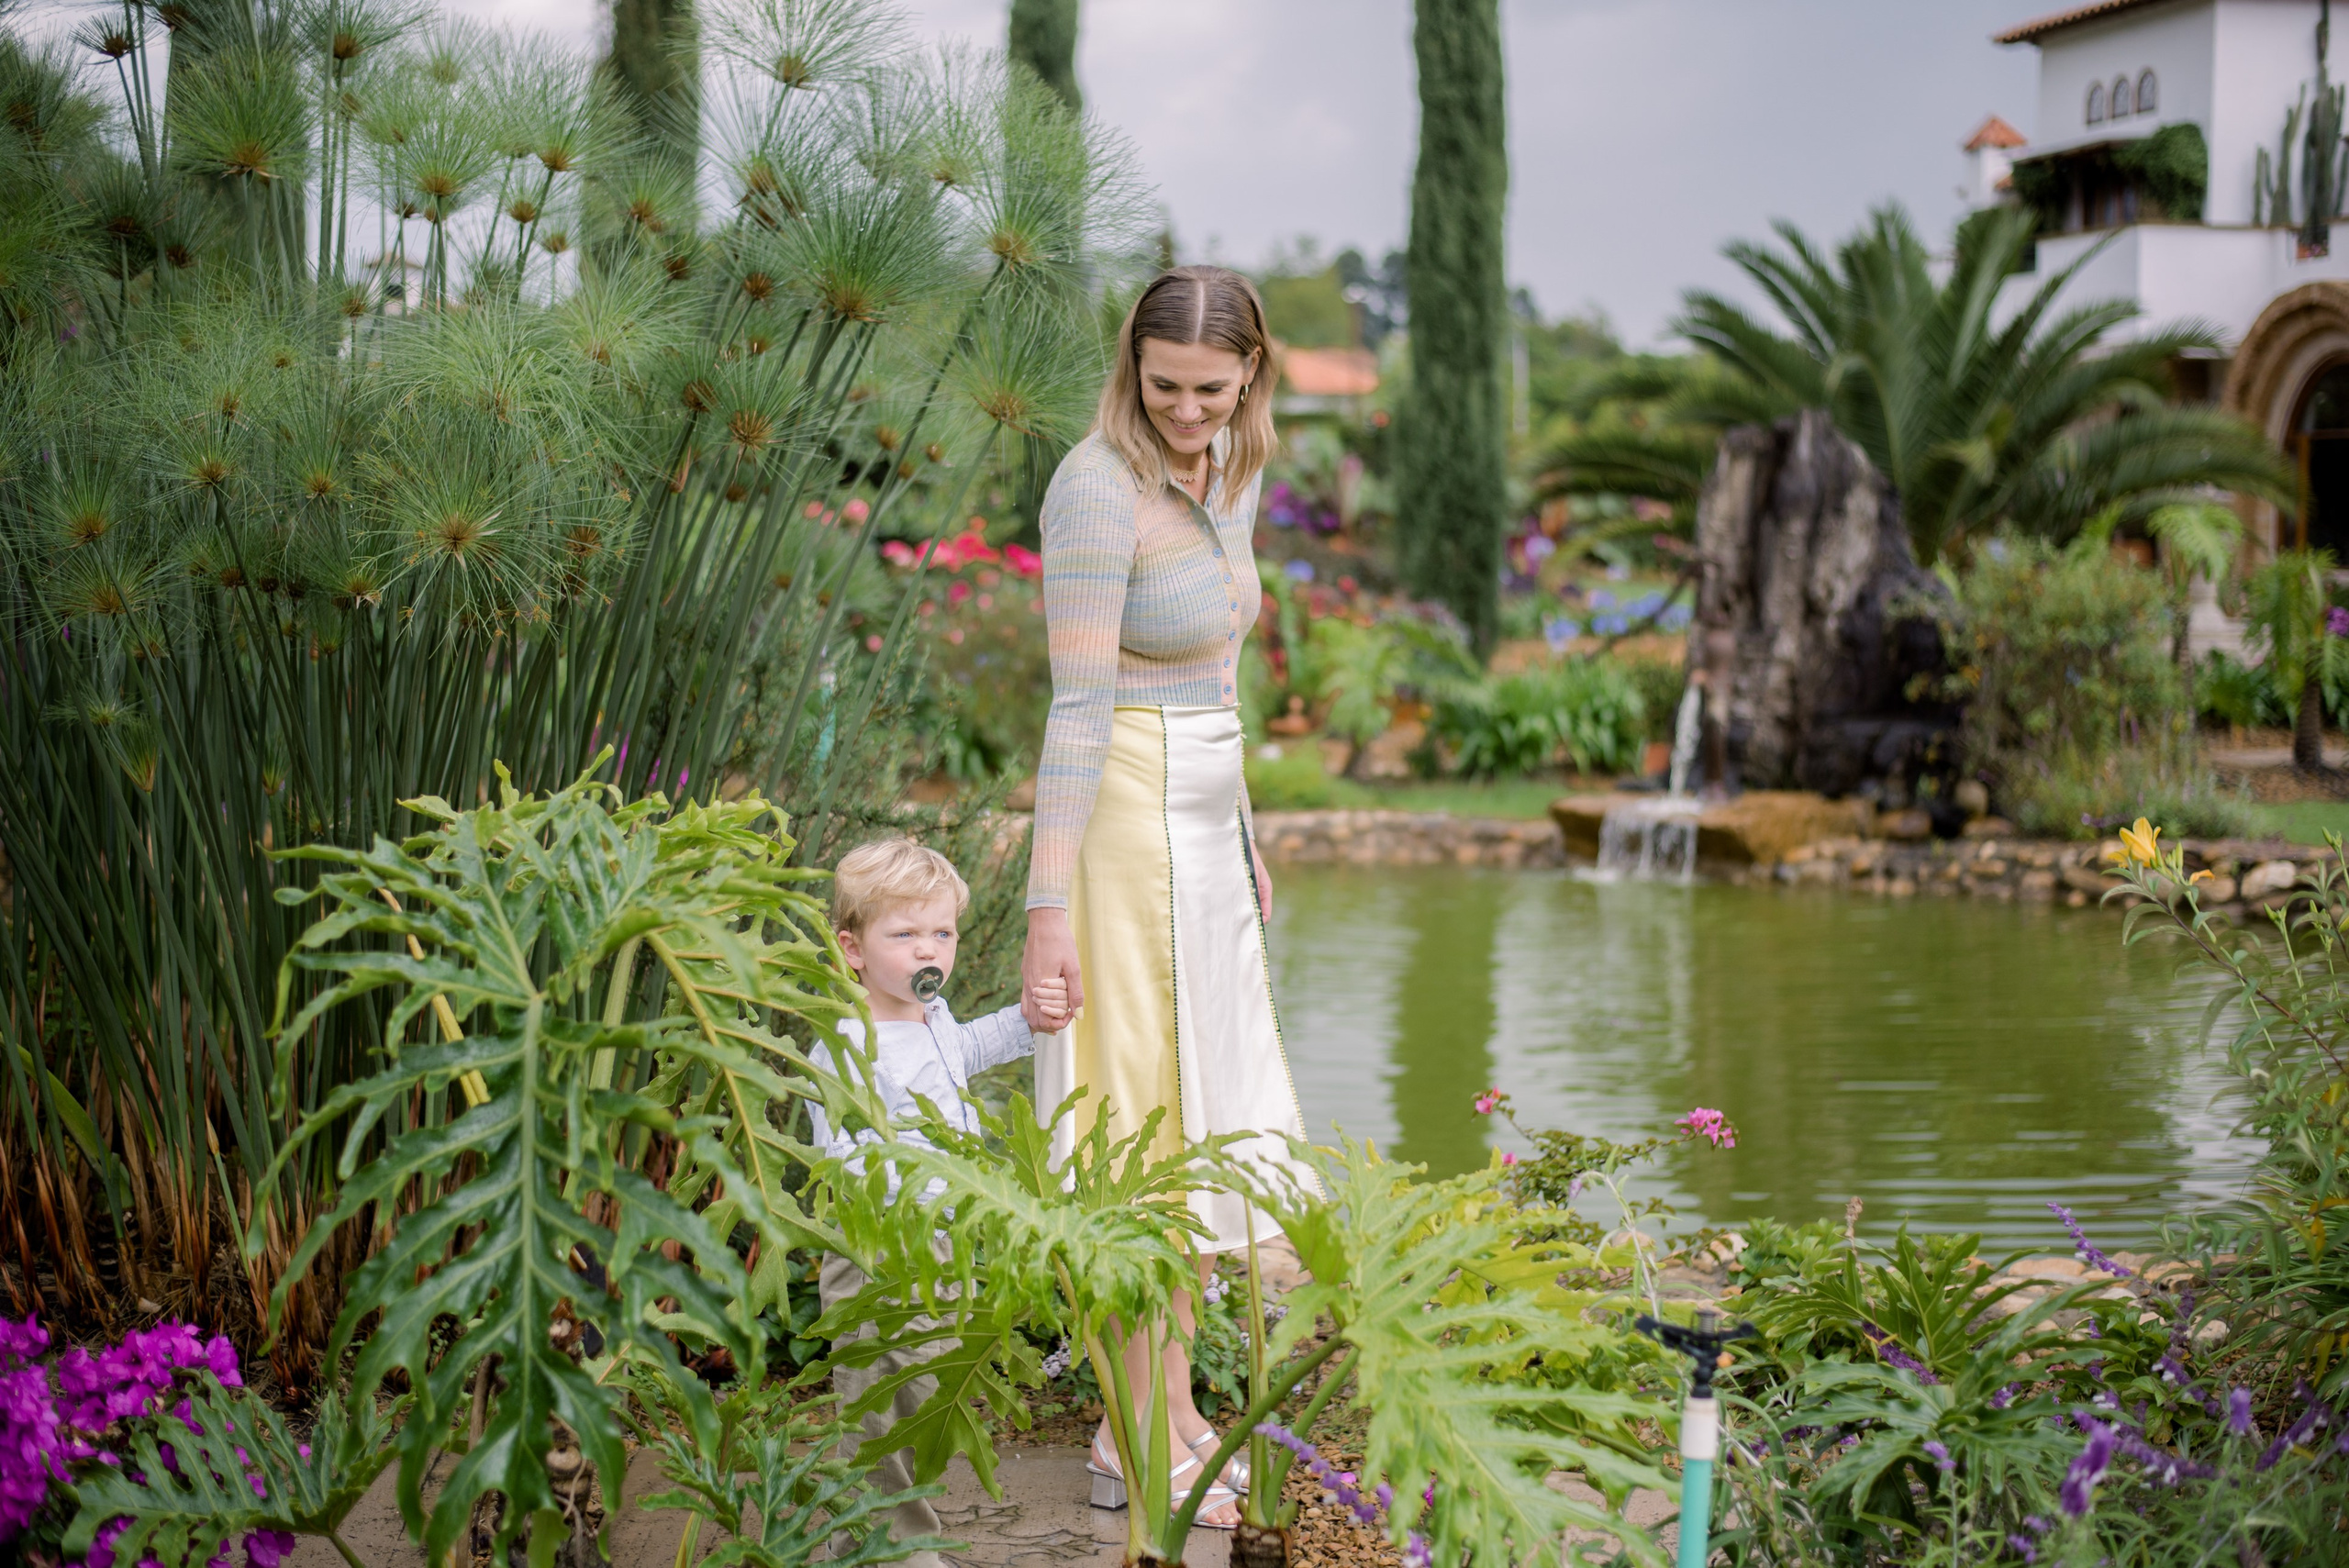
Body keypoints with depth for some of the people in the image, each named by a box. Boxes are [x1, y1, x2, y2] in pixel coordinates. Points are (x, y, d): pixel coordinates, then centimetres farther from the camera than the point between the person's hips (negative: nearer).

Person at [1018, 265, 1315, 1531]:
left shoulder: (1227, 477, 8)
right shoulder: (1099, 489, -18)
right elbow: (1079, 708, -23)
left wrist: (1243, 842, 22)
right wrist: (1048, 910, -25)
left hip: (1204, 837, 9)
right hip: (1124, 830, -9)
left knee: (1214, 1126, 14)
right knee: (1147, 1131, -2)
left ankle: (1173, 1413, 26)